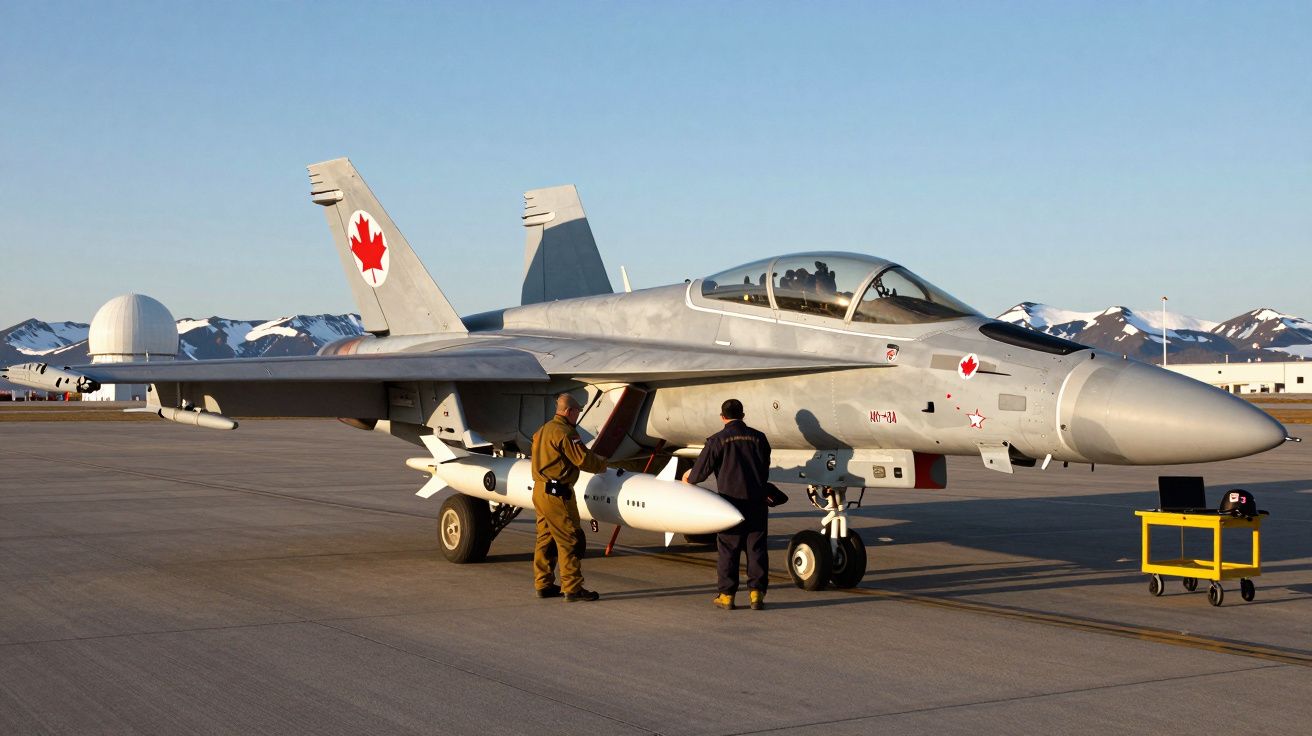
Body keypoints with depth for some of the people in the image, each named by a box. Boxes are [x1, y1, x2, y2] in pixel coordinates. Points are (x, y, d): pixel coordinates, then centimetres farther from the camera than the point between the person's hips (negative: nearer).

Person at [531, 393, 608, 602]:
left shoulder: (543, 430, 17)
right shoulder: (564, 432, -14)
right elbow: (583, 459, -17)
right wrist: (602, 463, 3)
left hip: (540, 490, 10)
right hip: (556, 493, -10)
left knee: (546, 538, 14)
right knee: (570, 540, -6)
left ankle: (543, 584, 19)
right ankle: (572, 588, -6)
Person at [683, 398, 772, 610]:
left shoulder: (717, 440, -5)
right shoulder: (758, 437, 5)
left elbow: (702, 469, 0)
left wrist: (689, 478, 22)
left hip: (731, 499, -2)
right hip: (756, 500, 2)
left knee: (728, 549, 5)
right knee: (756, 548, 7)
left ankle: (727, 595, 9)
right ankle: (757, 592, 4)